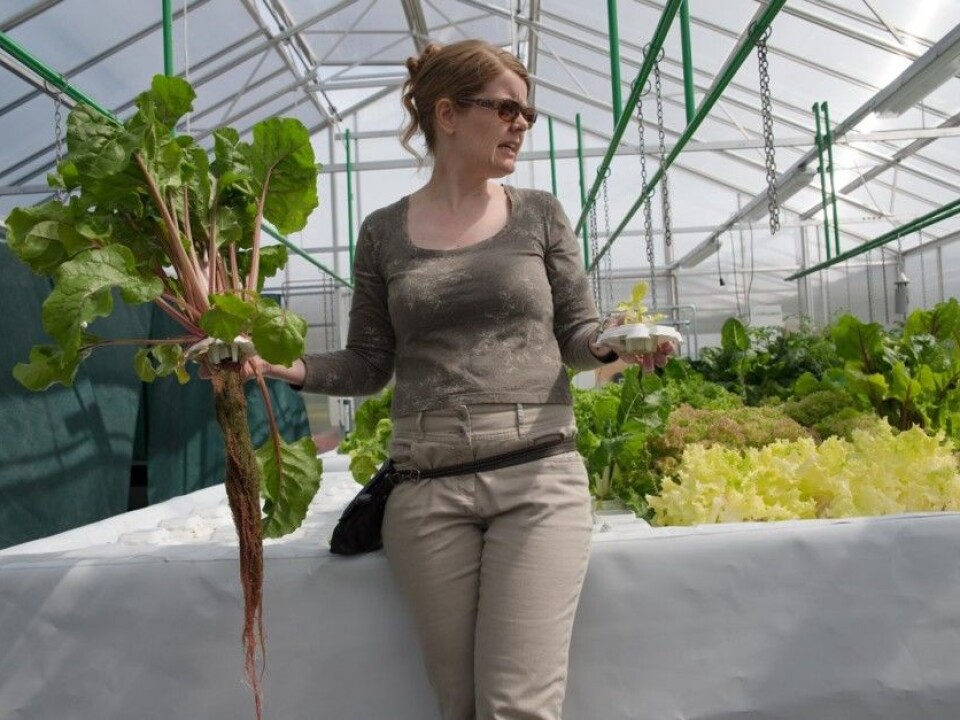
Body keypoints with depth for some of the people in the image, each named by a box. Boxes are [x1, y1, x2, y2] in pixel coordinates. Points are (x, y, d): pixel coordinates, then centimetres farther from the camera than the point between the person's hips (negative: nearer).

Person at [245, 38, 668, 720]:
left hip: (539, 476, 0)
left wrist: (609, 344, -15)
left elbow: (576, 334, 7)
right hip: (427, 489, 1)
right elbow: (370, 364, 9)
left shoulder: (540, 213, 7)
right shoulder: (383, 231, 7)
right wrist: (286, 364, -7)